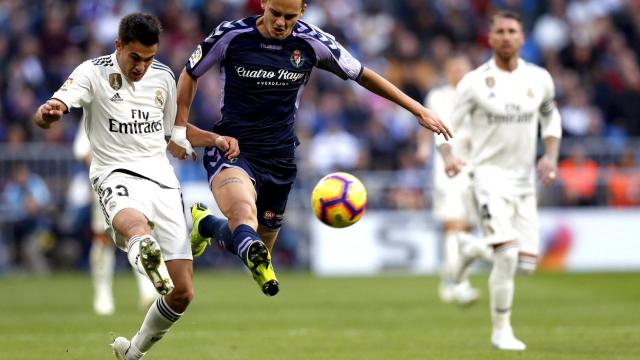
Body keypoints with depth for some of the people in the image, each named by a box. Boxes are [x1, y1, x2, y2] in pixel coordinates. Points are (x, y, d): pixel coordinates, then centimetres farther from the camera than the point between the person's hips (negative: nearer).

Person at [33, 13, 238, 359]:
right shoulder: (94, 73, -2)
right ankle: (145, 255, -81)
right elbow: (50, 110, -18)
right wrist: (48, 112, -42)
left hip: (163, 182, 5)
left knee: (182, 293, 1)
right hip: (118, 175, -5)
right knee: (134, 223, -45)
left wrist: (215, 138, 14)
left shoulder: (163, 77, 14)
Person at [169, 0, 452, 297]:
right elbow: (190, 74, 8)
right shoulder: (231, 35, -9)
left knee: (259, 245, 11)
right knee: (245, 215, -35)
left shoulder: (313, 43, -4)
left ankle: (205, 224, 38)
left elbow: (363, 75, 8)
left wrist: (419, 110, 8)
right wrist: (180, 128, 1)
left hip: (279, 159, 4)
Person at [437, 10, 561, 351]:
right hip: (490, 173, -5)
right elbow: (446, 125, -3)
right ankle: (501, 331, -5)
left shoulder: (539, 79, 3)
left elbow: (551, 118, 20)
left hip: (525, 179, 5)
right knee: (507, 255, -20)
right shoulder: (475, 82, -8)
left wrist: (550, 156, 4)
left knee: (526, 263, 0)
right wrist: (449, 156, -23)